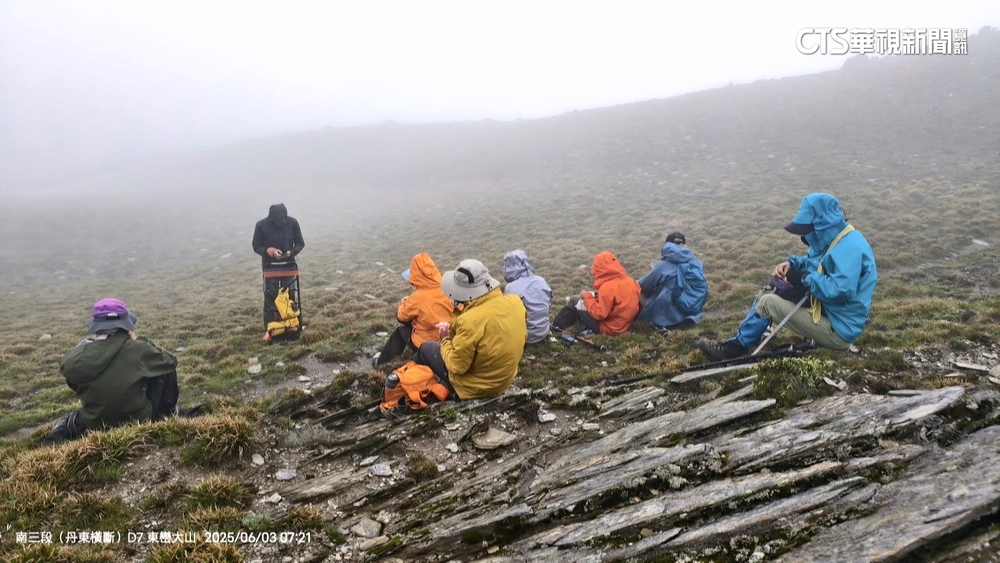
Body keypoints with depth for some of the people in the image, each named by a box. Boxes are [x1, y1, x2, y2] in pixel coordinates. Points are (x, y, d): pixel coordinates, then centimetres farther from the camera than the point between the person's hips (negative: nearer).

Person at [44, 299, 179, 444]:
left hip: (96, 424, 4)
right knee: (166, 369, 14)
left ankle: (70, 427, 15)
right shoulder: (138, 349, -18)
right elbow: (170, 361, -1)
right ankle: (167, 413, 25)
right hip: (139, 419, -3)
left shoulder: (81, 354, -12)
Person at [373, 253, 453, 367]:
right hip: (446, 340, 5)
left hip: (425, 344, -5)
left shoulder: (417, 297, -22)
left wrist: (405, 303, 16)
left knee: (401, 329, 21)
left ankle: (382, 360, 34)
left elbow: (402, 316, -5)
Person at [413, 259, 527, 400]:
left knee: (426, 348, 15)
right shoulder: (516, 302, -14)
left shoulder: (471, 320, -33)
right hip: (505, 380, 6)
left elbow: (456, 366, -23)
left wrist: (446, 340, -5)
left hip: (474, 388, -6)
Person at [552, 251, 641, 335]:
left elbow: (598, 314, -24)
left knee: (574, 300, 4)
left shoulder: (608, 287, -26)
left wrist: (587, 296, -11)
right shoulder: (631, 281, -1)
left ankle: (558, 326, 22)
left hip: (608, 327, -8)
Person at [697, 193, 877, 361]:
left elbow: (840, 289, -36)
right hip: (826, 310, 10)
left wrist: (804, 279, -21)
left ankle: (736, 348, 3)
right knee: (768, 294, 8)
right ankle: (736, 344, 8)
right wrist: (792, 264, -1)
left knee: (768, 302, -12)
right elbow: (814, 262, 21)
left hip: (838, 330, -10)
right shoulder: (833, 238, 7)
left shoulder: (850, 247, -25)